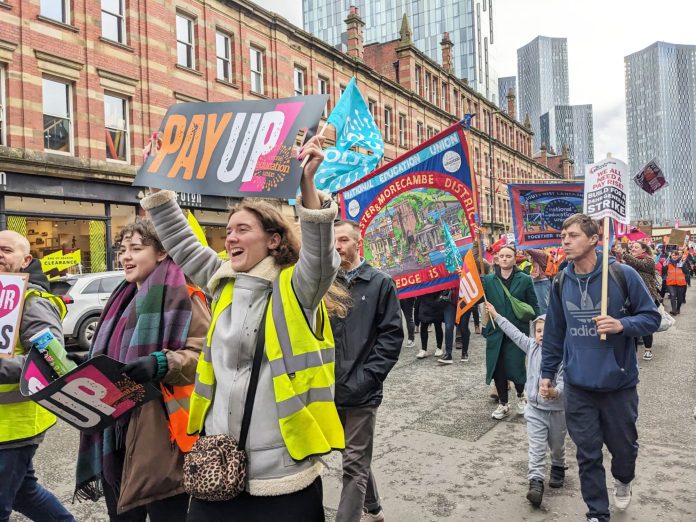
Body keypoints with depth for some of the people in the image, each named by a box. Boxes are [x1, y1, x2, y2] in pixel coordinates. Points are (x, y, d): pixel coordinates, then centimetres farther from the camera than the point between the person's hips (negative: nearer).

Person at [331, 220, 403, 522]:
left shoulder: (380, 283, -2)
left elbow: (392, 335, -6)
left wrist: (366, 377, -14)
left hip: (361, 391, -4)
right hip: (332, 389, 4)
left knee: (354, 463, 3)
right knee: (356, 457, 20)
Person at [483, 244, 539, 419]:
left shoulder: (525, 280, -1)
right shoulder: (488, 279, 4)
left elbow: (534, 307, 2)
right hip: (495, 332, 2)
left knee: (514, 368, -1)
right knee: (497, 369, 6)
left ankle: (521, 395, 31)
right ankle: (503, 404, 25)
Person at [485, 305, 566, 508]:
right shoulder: (531, 346, -2)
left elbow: (564, 380, -24)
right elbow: (514, 333, 7)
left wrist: (556, 391, -46)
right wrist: (496, 315, 13)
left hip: (557, 409, -3)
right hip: (534, 409, 3)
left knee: (557, 445, 19)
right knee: (536, 448, -4)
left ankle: (558, 469, 45)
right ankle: (536, 482, -6)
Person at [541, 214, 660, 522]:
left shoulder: (623, 275, -11)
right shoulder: (561, 283, -1)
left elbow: (652, 317, -3)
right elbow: (554, 333, 7)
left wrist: (622, 325, -22)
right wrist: (547, 373, 9)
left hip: (619, 382, -1)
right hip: (578, 385, 2)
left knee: (623, 445, 17)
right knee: (587, 454, 8)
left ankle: (622, 480, 51)